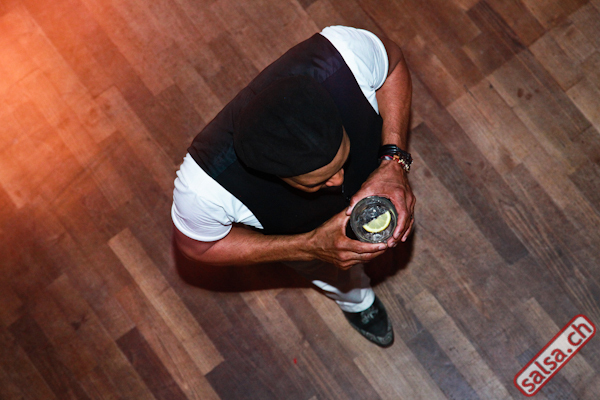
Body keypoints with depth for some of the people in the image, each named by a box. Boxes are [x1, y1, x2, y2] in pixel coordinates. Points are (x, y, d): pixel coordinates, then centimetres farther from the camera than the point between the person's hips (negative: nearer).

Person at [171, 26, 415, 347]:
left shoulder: (343, 55, -46)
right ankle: (356, 301, 73)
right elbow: (196, 245, -25)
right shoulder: (205, 187, -49)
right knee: (338, 278, 35)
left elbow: (392, 61, -22)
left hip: (371, 177, 2)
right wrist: (311, 246, -38)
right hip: (303, 236, -1)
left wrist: (394, 162, -36)